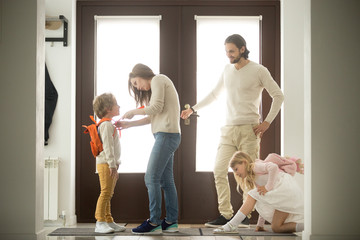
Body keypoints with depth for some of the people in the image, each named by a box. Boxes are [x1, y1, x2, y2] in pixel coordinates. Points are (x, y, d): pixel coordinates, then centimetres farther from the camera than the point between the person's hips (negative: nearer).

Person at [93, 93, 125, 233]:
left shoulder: (110, 125, 21)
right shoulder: (106, 125, -12)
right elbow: (107, 146, -20)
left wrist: (115, 165, 25)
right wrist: (112, 165, -23)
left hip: (111, 165, 10)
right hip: (105, 164, -10)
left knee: (108, 194, 12)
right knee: (105, 193, -12)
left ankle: (108, 221, 16)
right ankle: (100, 223, -12)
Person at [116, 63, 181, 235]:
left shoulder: (158, 79, -1)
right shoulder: (157, 85, 27)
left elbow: (156, 108, -13)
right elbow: (151, 117, 21)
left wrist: (134, 111, 0)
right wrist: (129, 124, 17)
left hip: (166, 135, -10)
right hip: (168, 136, 10)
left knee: (151, 177, -12)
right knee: (166, 180, 7)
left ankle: (154, 222, -12)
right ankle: (171, 222, 8)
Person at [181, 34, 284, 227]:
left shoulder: (258, 71, -2)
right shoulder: (227, 70, 14)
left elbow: (278, 96, 1)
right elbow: (214, 94, 26)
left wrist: (267, 122, -5)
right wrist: (193, 109, 22)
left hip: (248, 129, -5)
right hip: (228, 129, 5)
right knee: (219, 170, -5)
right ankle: (225, 215, -1)